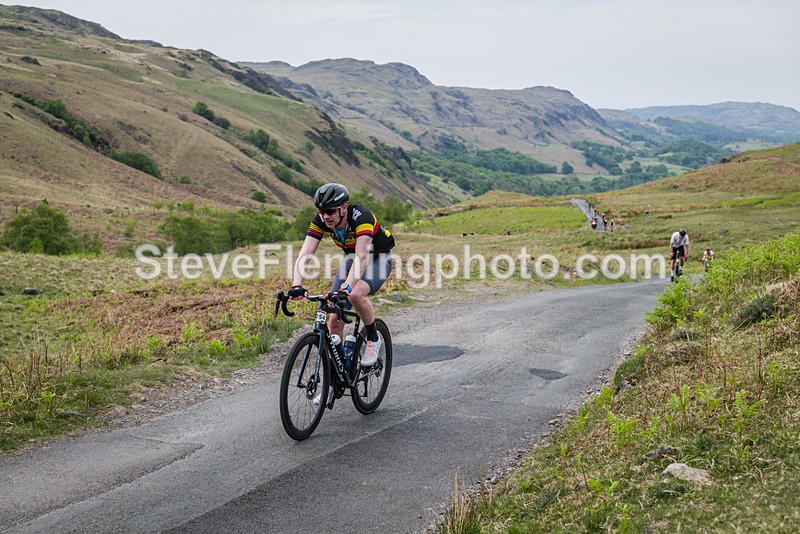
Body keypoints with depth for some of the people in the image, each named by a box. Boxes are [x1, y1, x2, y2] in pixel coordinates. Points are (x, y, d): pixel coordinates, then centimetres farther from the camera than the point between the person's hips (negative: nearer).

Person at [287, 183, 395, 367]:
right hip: (350, 259, 5)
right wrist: (297, 286, -44)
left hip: (378, 260, -5)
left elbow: (362, 257, -46)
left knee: (356, 294, -35)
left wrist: (347, 286, -59)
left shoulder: (361, 216, -35)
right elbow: (304, 255, -28)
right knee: (334, 319, -6)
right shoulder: (320, 220, -20)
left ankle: (374, 339, -10)